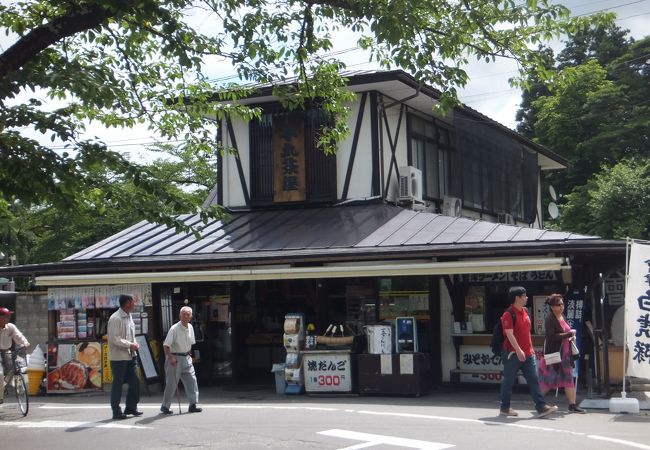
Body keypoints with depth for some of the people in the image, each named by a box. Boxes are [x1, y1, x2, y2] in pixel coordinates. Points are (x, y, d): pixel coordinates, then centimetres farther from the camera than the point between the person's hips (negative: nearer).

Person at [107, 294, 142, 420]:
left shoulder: (129, 317, 12)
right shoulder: (115, 318, -17)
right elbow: (114, 339, -21)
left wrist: (134, 343, 3)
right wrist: (130, 345, -17)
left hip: (130, 355, 8)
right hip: (118, 356, -8)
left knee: (135, 381, 10)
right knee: (118, 384, 0)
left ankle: (131, 407, 23)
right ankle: (116, 412, 9)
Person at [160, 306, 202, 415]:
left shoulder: (190, 328, 6)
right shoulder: (174, 329, -16)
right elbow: (166, 345, -17)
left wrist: (188, 354, 14)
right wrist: (170, 357, -25)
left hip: (186, 358, 7)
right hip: (174, 358, -7)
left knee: (191, 380, 0)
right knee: (172, 383, -2)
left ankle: (193, 405, 4)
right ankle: (165, 407, 9)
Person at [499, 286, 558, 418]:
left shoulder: (525, 312, 13)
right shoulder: (508, 314, -13)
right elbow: (509, 334, -22)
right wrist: (518, 350, -30)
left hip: (528, 354, 8)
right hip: (513, 353, -8)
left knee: (534, 381, 1)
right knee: (508, 382, 3)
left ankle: (541, 407, -2)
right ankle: (505, 408, 14)